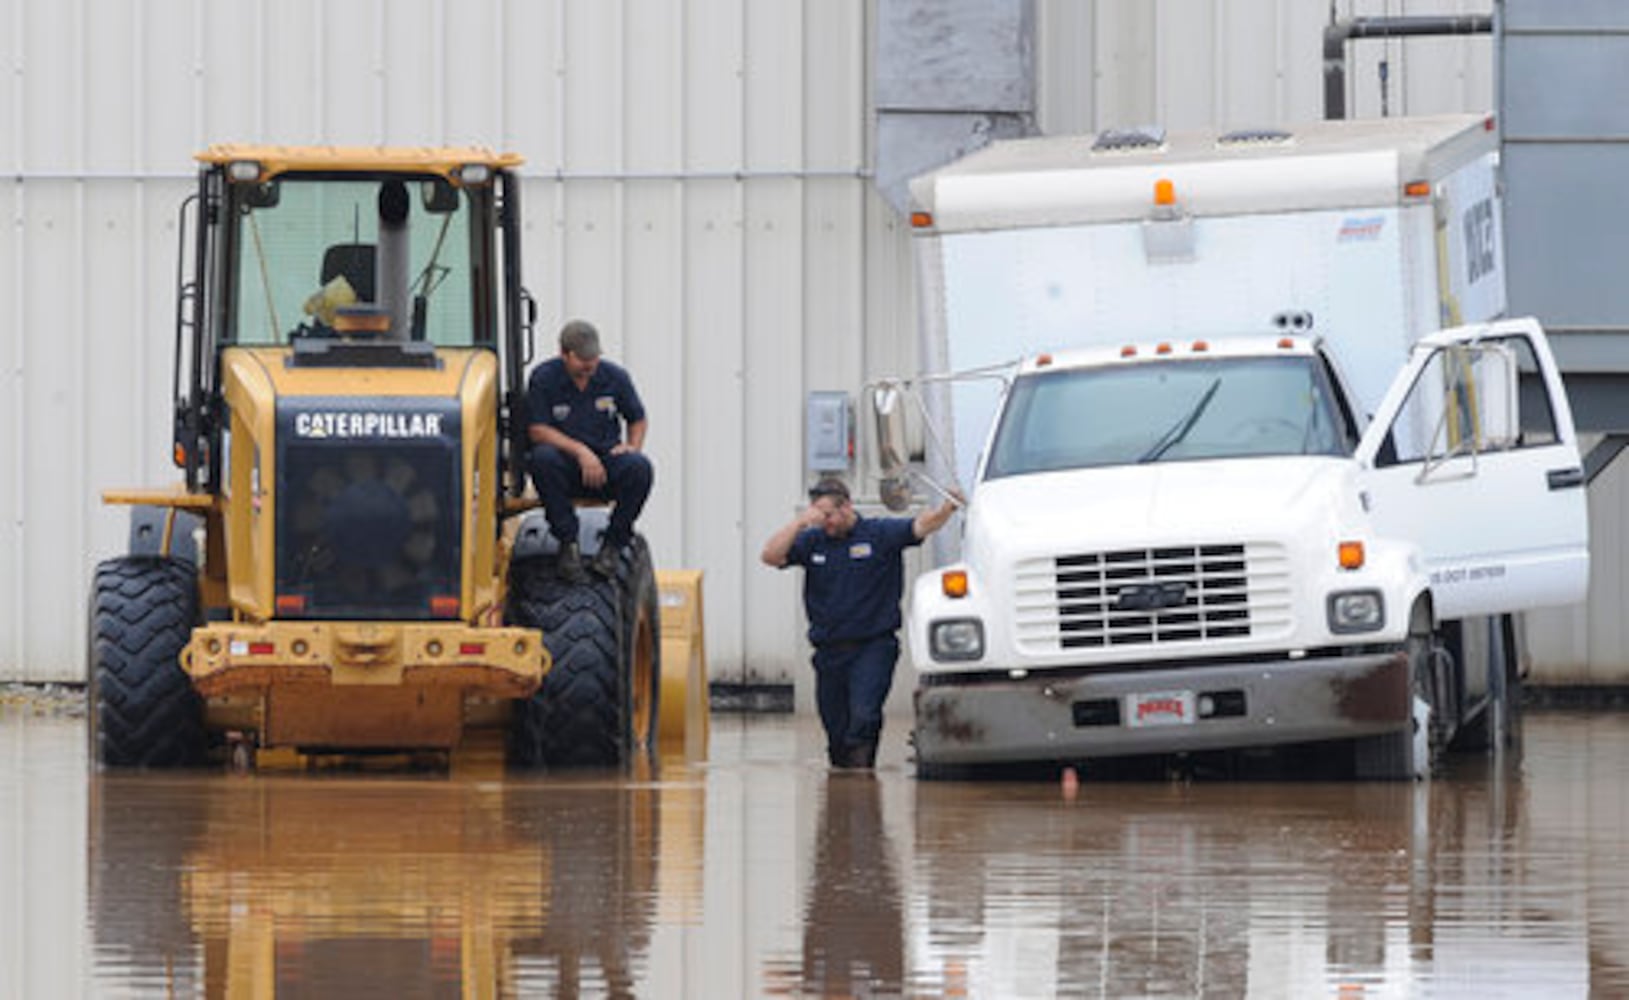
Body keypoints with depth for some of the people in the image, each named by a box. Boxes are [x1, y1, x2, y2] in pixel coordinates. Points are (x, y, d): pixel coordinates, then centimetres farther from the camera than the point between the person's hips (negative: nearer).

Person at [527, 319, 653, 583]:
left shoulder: (615, 377, 2)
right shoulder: (543, 378, -6)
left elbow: (638, 419, 15)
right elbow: (537, 430, -12)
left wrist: (633, 446, -7)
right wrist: (580, 451, -23)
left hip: (606, 459, 2)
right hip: (565, 467, -2)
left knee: (639, 468, -30)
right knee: (543, 458, -35)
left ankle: (613, 544, -13)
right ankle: (568, 542, -22)